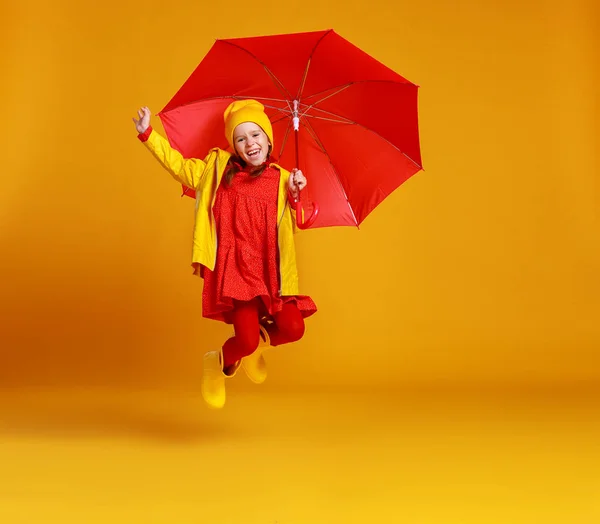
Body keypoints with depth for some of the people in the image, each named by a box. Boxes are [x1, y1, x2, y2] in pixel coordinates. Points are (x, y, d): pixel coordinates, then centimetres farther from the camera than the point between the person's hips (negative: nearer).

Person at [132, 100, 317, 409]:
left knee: (292, 328, -13)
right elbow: (180, 167, 11)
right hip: (235, 267, -2)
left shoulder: (281, 179, 9)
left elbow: (289, 227, 10)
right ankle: (220, 362, 23)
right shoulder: (218, 167, 8)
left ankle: (260, 340, 24)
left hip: (270, 269, 3)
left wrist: (295, 195, -7)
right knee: (246, 341, -15)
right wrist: (148, 135, 6)